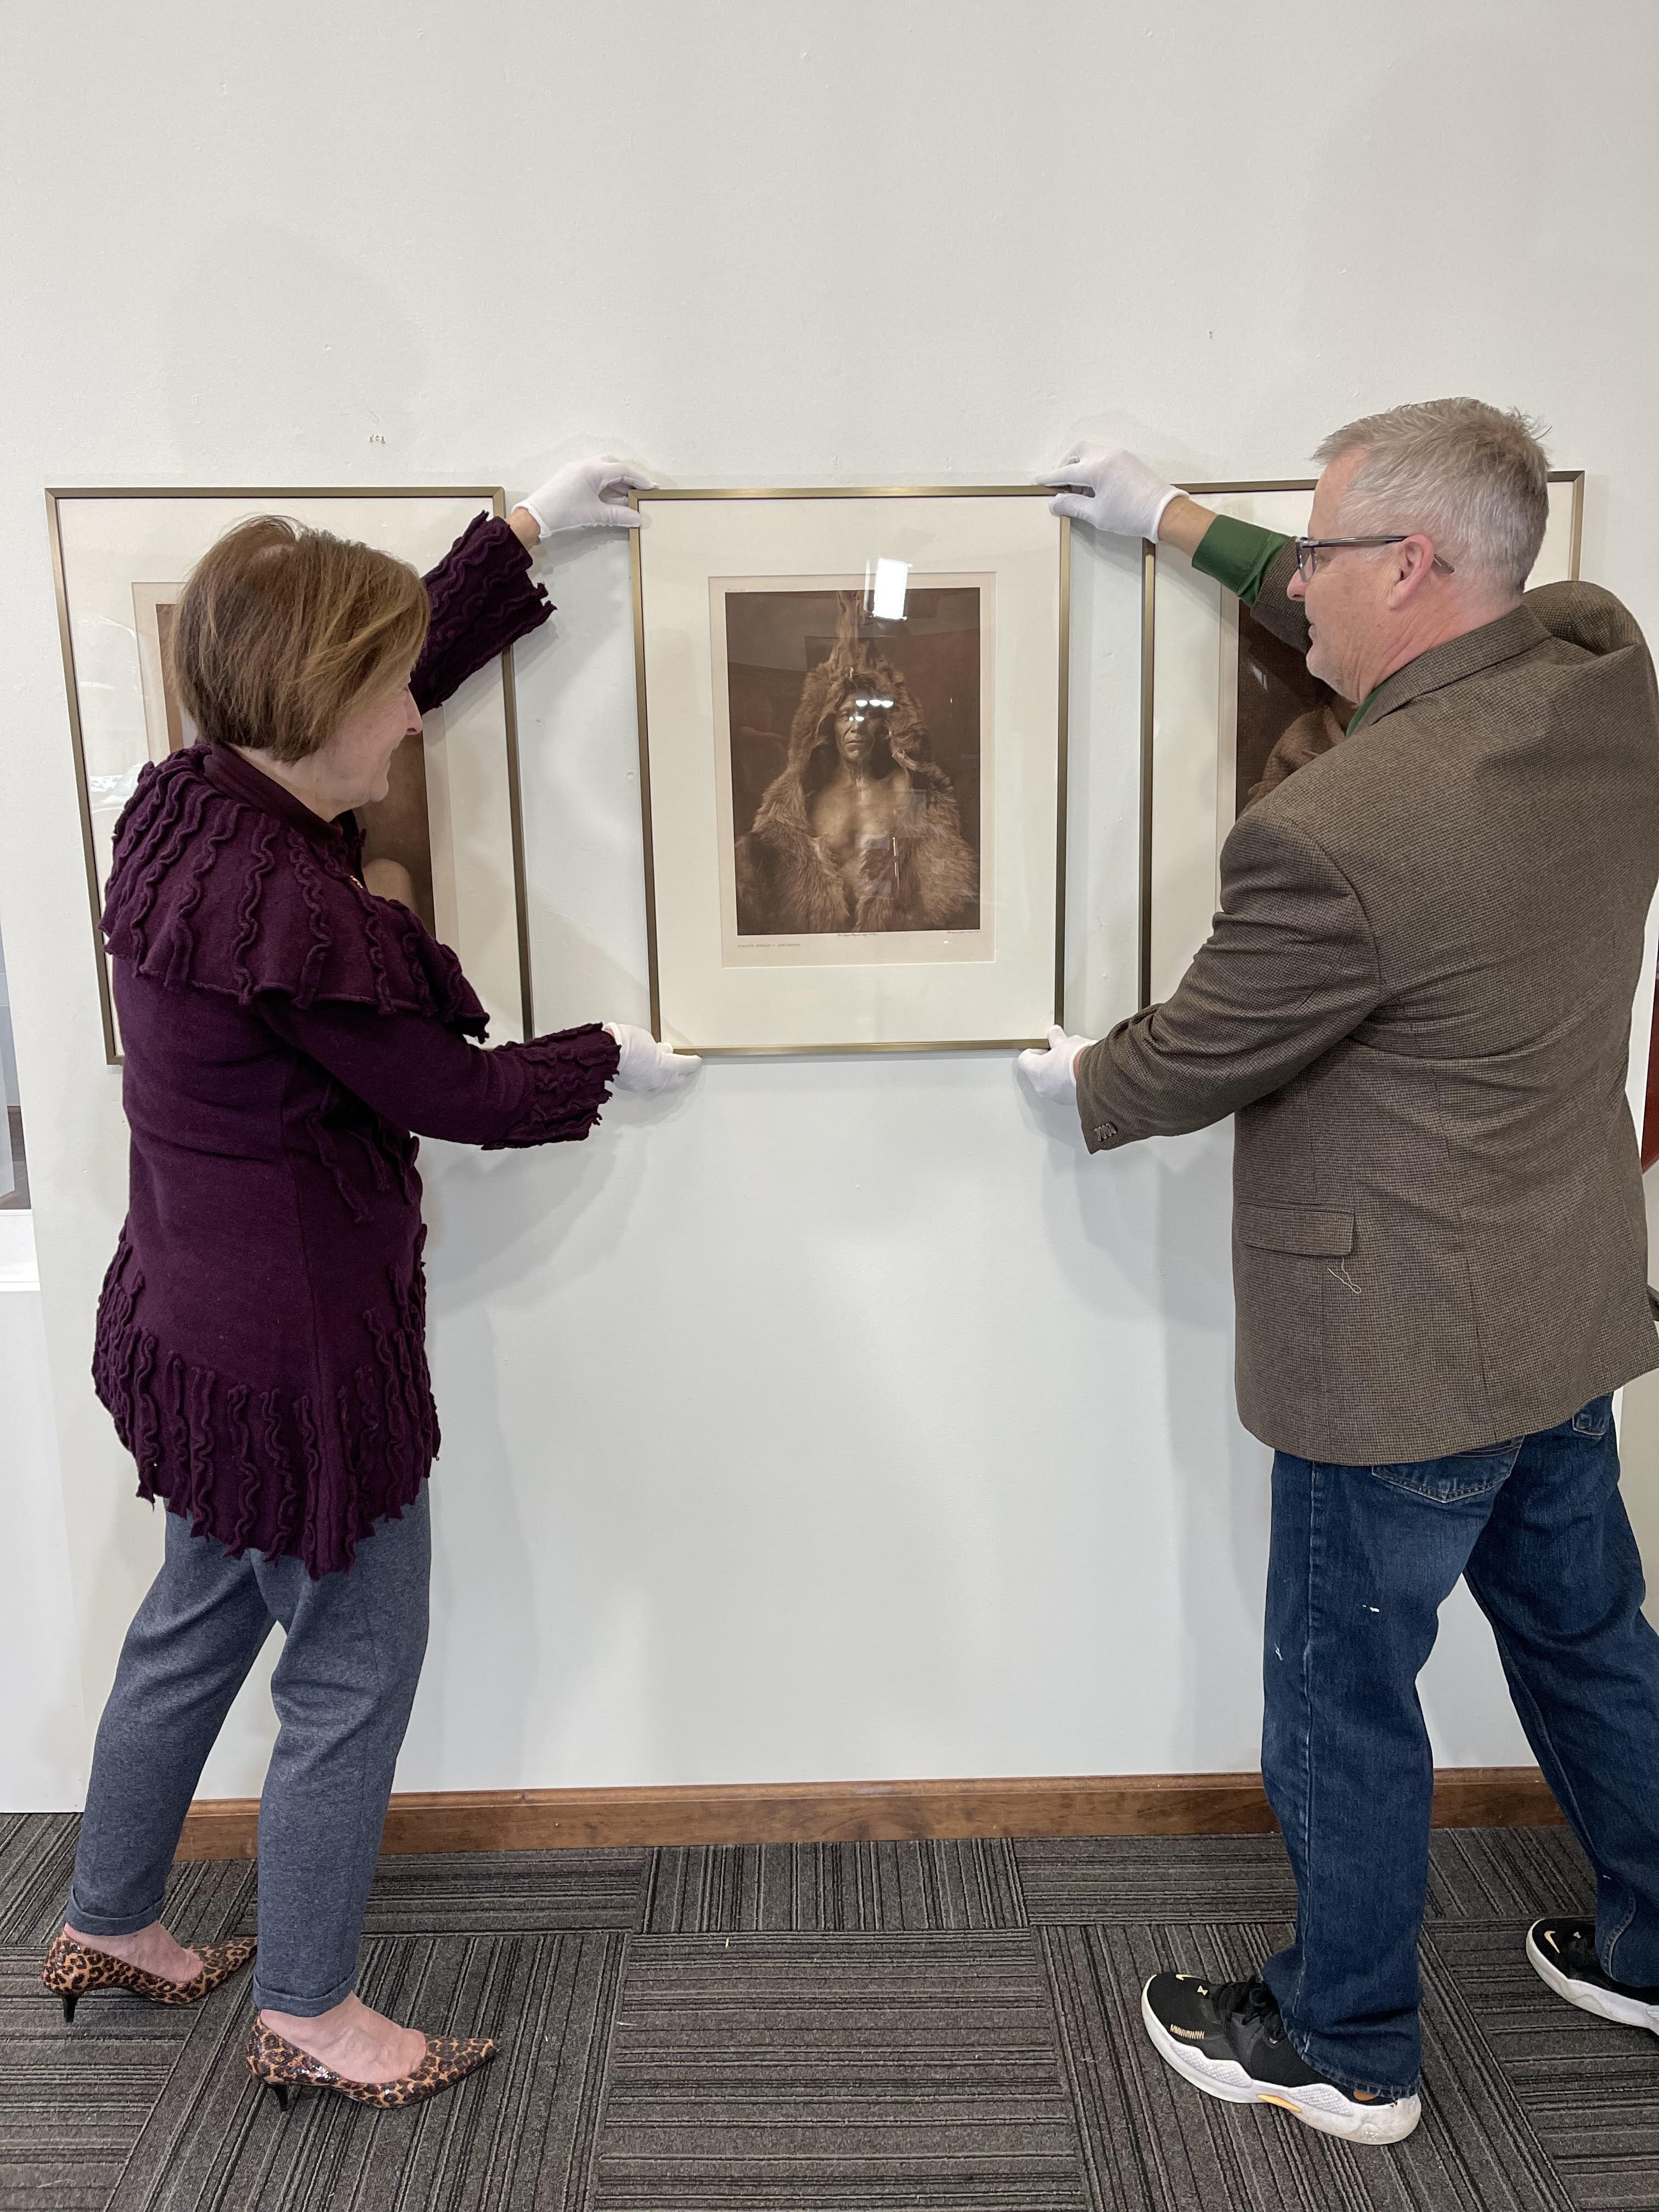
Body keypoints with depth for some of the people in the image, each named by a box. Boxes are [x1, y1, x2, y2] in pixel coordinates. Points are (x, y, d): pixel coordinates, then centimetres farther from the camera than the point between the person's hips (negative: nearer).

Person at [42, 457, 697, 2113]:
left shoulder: (188, 812, 0)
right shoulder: (293, 905, -27)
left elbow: (401, 661, 11)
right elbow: (454, 1093, -17)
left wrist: (525, 531, 17)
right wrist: (609, 1062, 0)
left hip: (196, 1318, 10)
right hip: (297, 1351, -10)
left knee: (199, 1618, 26)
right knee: (355, 1669, 10)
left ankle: (109, 1926, 47)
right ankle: (307, 2013, 31)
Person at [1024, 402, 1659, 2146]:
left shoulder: (1332, 831, -29)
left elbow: (1189, 1060, -14)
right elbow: (1399, 645, 15)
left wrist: (1078, 1084, 9)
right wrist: (1184, 528, 21)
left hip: (1404, 1349, -8)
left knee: (1341, 1689, 12)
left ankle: (1343, 2048, 35)